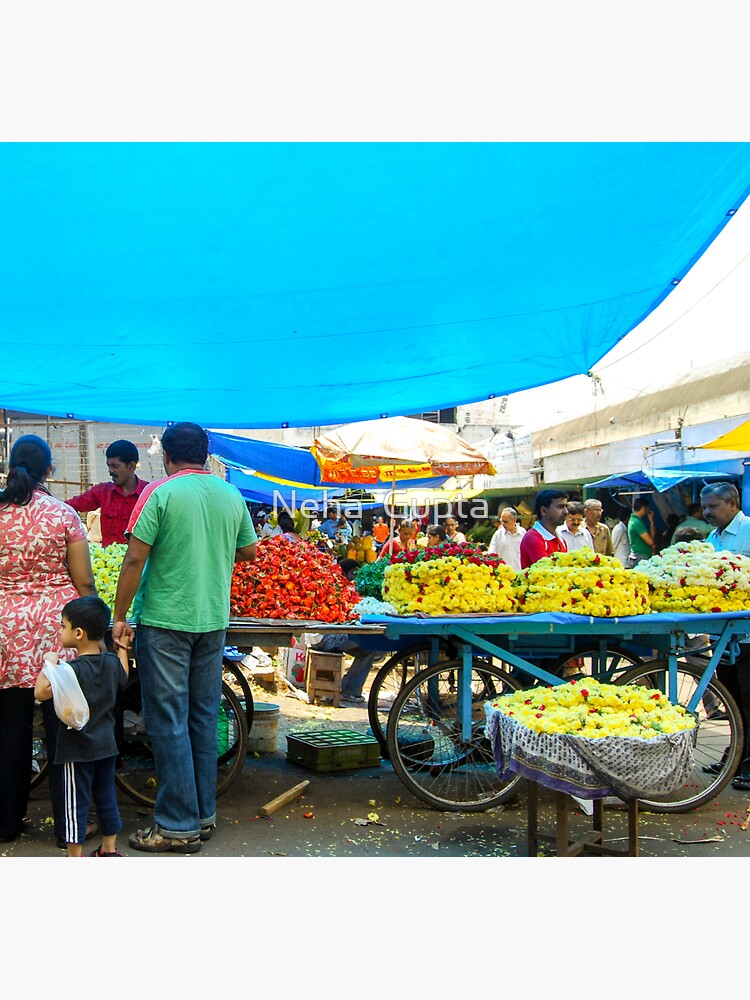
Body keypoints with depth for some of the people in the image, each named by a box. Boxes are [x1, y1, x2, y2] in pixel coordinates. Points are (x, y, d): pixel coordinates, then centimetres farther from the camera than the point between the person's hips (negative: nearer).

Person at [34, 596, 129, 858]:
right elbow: (123, 678, 19)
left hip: (78, 750, -6)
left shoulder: (73, 669, -22)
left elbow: (41, 692, -25)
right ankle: (109, 850, 27)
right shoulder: (112, 662, -2)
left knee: (76, 803, 4)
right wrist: (122, 648, 28)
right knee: (106, 797, 17)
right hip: (107, 746, 6)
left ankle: (75, 858, 12)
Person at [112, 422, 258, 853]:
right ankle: (204, 815, 22)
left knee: (169, 722, 1)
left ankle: (179, 826, 6)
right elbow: (249, 551, 16)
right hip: (214, 621, 5)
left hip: (164, 620, -5)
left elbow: (135, 560, -12)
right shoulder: (231, 495, 5)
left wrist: (119, 617, -4)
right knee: (204, 718, 13)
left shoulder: (160, 493, -9)